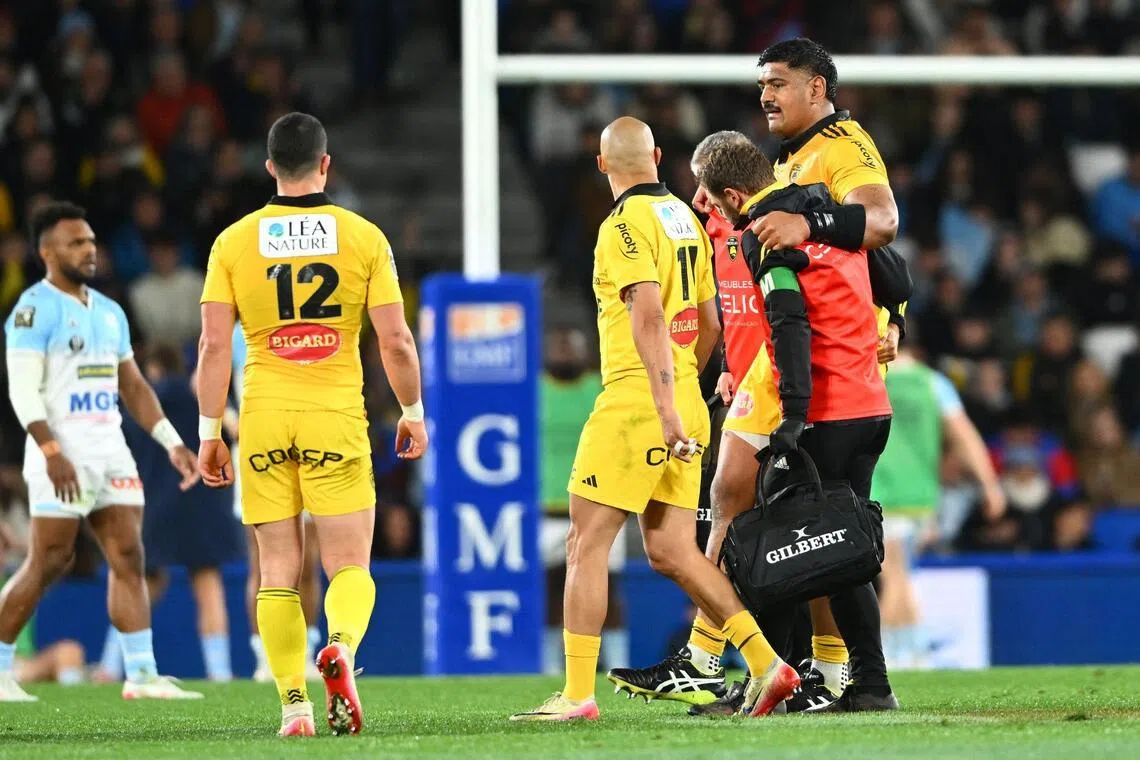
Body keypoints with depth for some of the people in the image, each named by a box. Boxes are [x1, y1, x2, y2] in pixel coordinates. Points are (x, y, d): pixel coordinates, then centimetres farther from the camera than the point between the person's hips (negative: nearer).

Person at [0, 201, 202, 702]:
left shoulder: (109, 313, 17)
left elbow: (134, 388, 22)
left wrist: (173, 444, 13)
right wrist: (53, 453, -25)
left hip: (110, 449, 7)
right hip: (63, 452, -7)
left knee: (128, 558, -1)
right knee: (48, 562, -6)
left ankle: (141, 674, -2)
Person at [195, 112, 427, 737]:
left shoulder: (234, 241, 2)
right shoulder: (363, 237, 0)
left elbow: (213, 346, -2)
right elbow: (396, 342, -2)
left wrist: (209, 433, 4)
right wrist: (413, 414, 12)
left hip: (264, 416, 1)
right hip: (337, 415, -1)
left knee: (279, 571, 7)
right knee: (349, 566, 3)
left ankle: (293, 705, 0)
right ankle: (341, 649, -27)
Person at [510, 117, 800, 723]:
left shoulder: (625, 225, -11)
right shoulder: (685, 218, 14)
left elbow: (649, 318, -22)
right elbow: (709, 322, 20)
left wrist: (666, 409, -26)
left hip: (636, 401, -8)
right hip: (684, 404, 8)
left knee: (585, 544, -3)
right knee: (670, 551, 11)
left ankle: (577, 694, -5)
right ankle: (766, 663, 3)